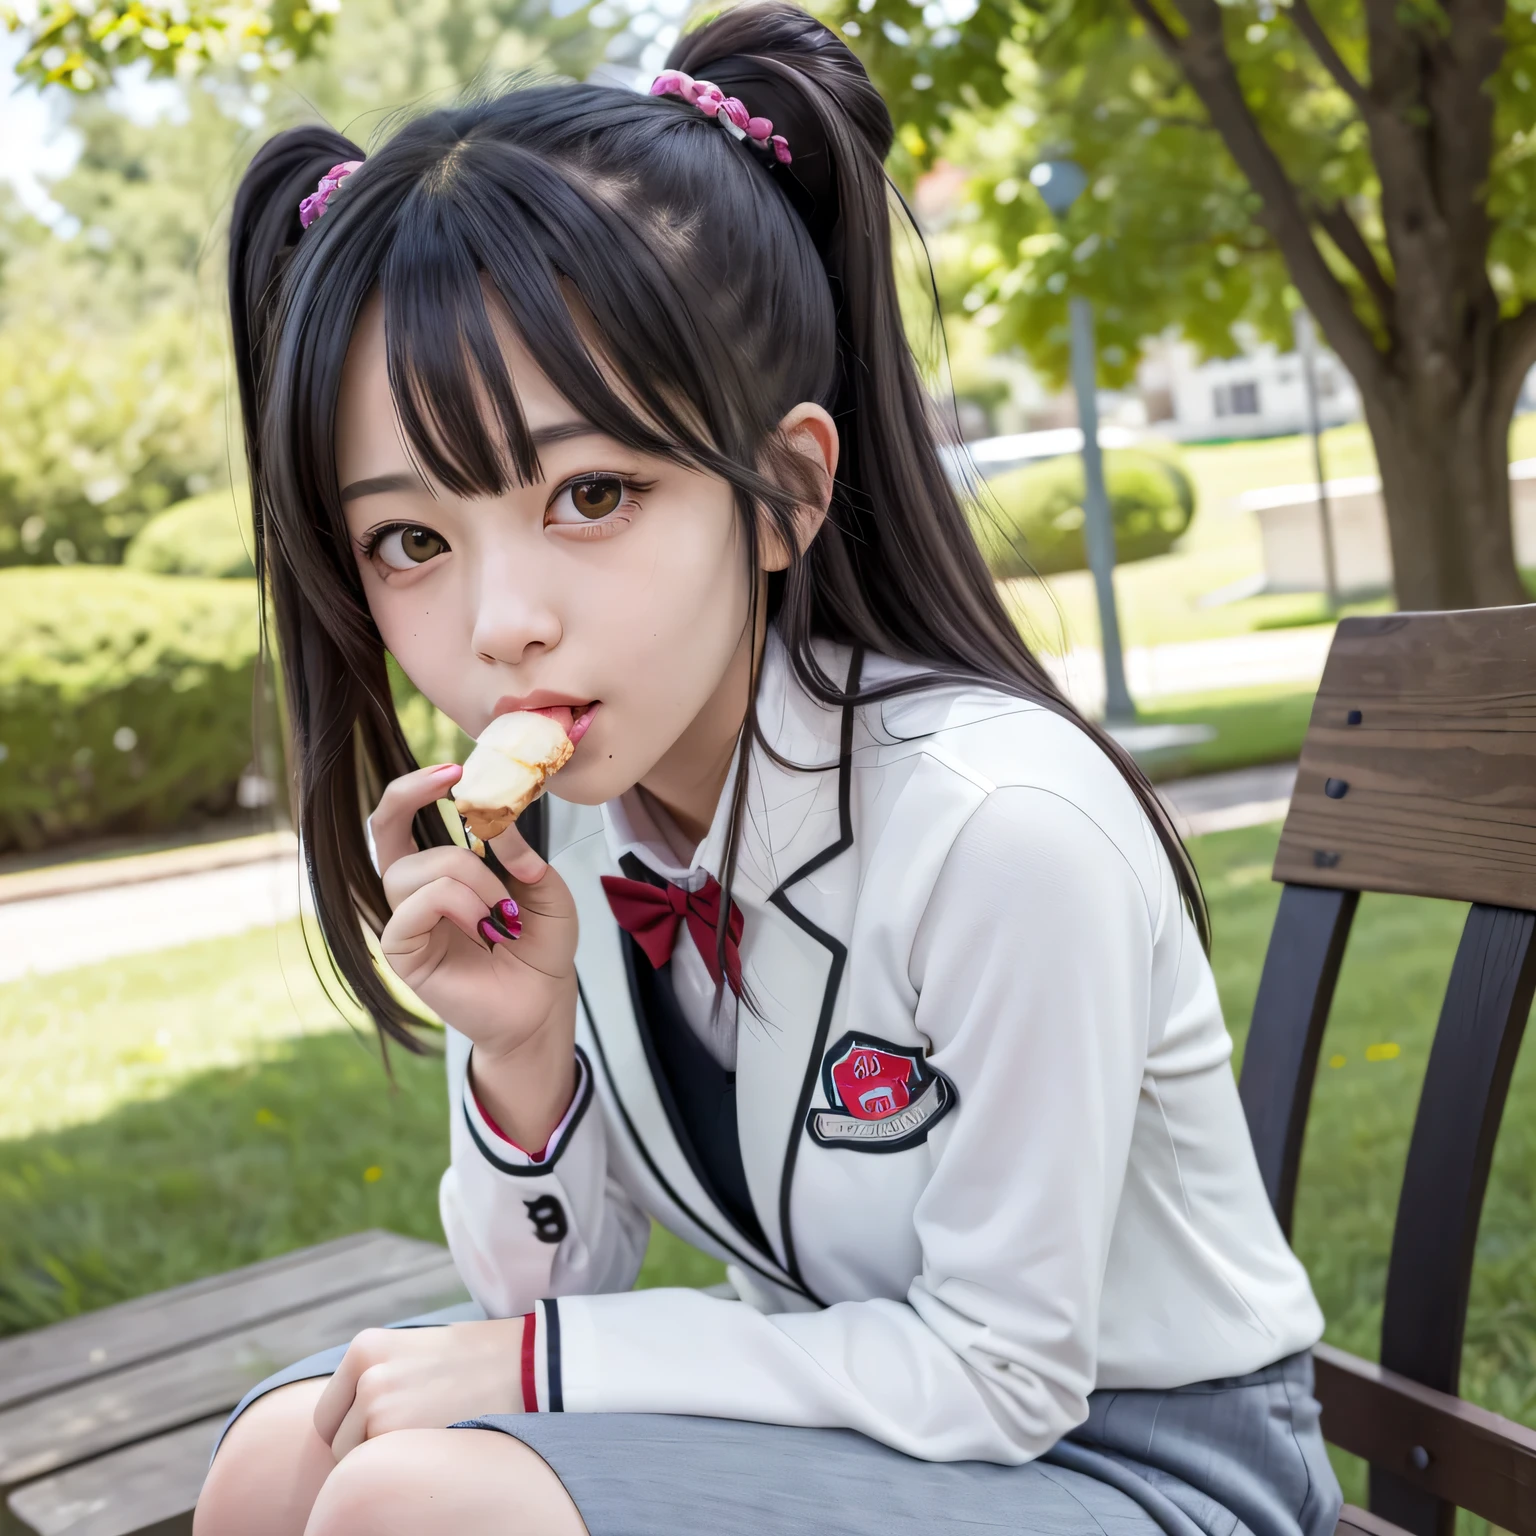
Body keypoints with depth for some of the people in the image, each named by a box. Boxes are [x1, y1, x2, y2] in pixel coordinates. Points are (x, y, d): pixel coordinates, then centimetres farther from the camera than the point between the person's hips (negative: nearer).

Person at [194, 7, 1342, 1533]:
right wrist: (523, 1059, -20)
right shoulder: (546, 830, -8)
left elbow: (1001, 1372, -18)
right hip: (842, 1399, 6)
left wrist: (531, 1356, -17)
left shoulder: (999, 822, -29)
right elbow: (557, 1283, 1)